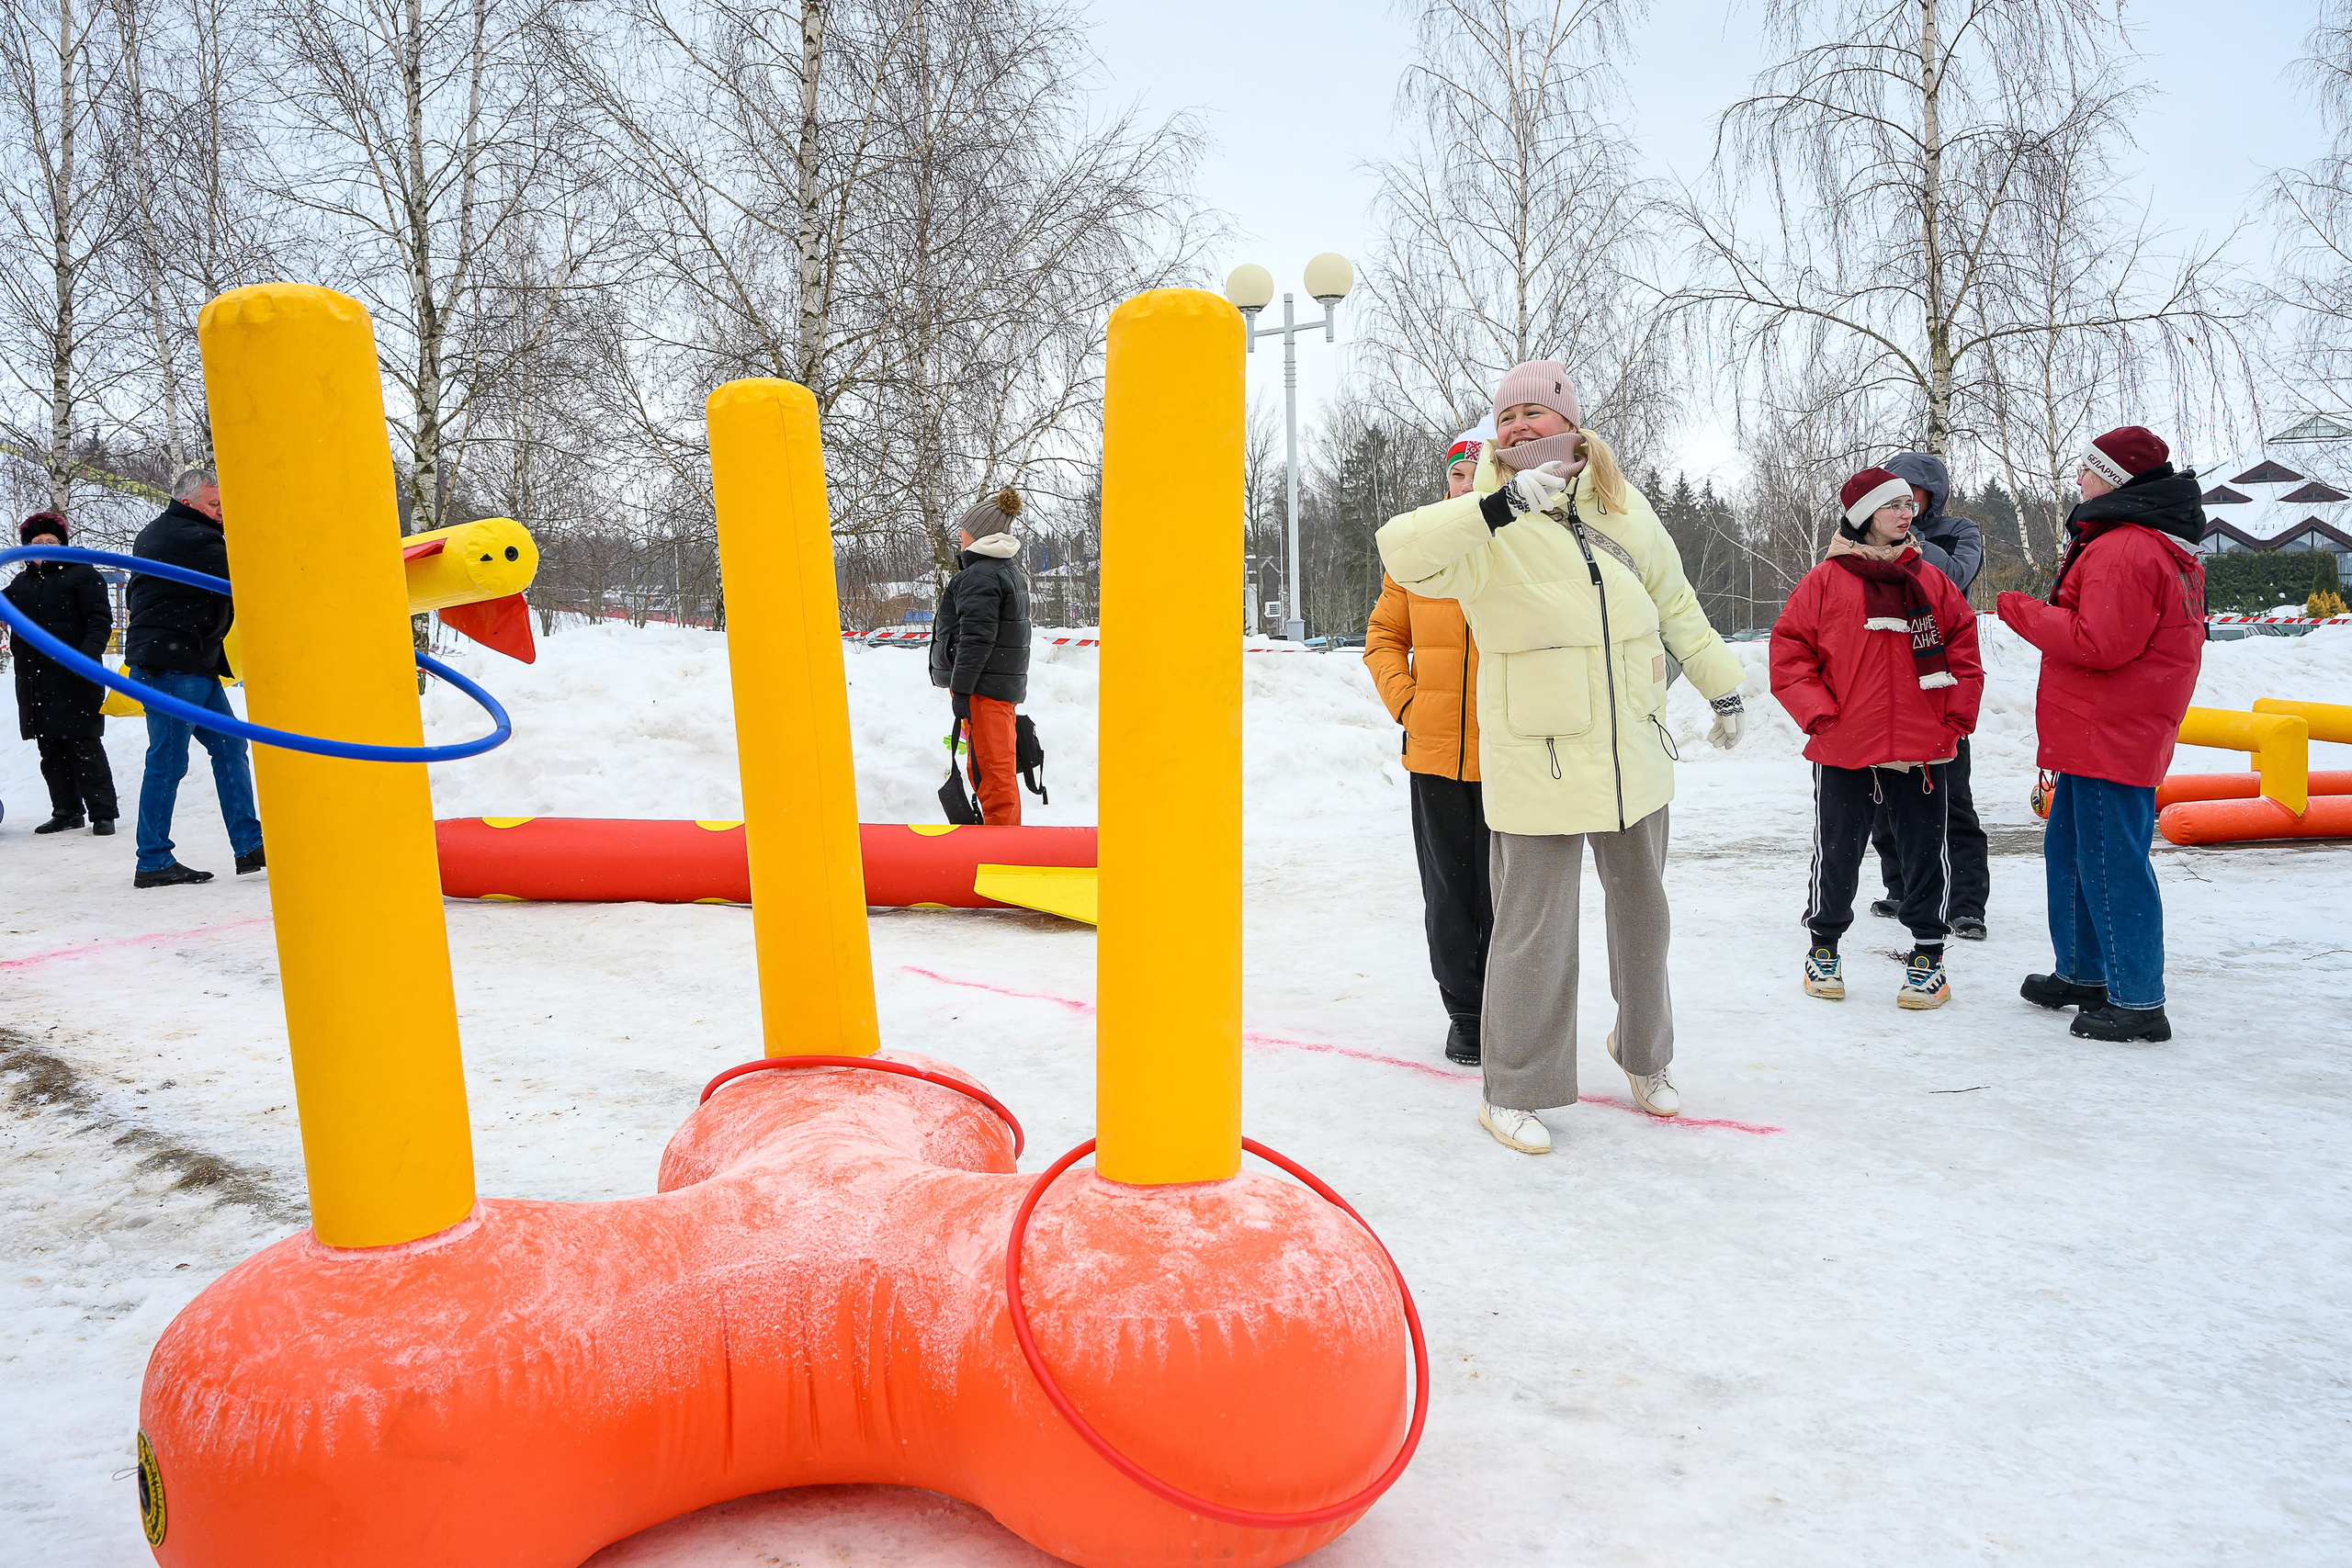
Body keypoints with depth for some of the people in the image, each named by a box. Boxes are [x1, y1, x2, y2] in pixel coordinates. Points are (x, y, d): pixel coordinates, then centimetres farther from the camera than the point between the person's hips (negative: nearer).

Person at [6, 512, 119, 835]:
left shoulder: (82, 575, 0)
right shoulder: (21, 584, 19)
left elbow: (100, 619, -8)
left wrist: (89, 653, -22)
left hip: (74, 679, -6)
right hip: (36, 684, 6)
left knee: (84, 748, -6)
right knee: (51, 750, 8)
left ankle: (102, 814, -2)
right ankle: (66, 812, 16)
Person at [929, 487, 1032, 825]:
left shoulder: (979, 574, -13)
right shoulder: (1011, 572, 19)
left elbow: (977, 637, -20)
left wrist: (961, 689, -20)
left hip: (984, 684, -11)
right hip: (1006, 683, 11)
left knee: (992, 770, -7)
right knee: (985, 770, 18)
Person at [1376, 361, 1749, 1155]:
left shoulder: (1623, 510, 7)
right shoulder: (1487, 531, -10)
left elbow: (1675, 604, 20)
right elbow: (1403, 552, -30)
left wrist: (1722, 688, 24)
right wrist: (1502, 505, -39)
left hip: (1633, 753, 5)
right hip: (1537, 762, -5)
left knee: (1641, 910, 19)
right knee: (1535, 928, 0)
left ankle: (1644, 1053, 43)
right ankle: (1514, 1091, 17)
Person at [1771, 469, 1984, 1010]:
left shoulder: (1932, 581, 8)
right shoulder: (1825, 580, -1)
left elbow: (1964, 650, 11)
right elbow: (1788, 652, -3)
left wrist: (1955, 718, 0)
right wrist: (1822, 716, -10)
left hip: (1923, 751, 3)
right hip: (1844, 753, -2)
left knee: (1926, 853, 8)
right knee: (1836, 854, 8)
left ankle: (1928, 955, 22)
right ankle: (1823, 947, 26)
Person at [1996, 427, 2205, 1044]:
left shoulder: (2124, 550, -18)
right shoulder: (2159, 546, 19)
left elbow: (2099, 645, -23)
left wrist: (2027, 614, -12)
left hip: (2109, 737, -11)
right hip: (2100, 734, 11)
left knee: (2111, 863, -7)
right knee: (2069, 849, 19)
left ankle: (2139, 1004, 0)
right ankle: (2083, 975, 31)